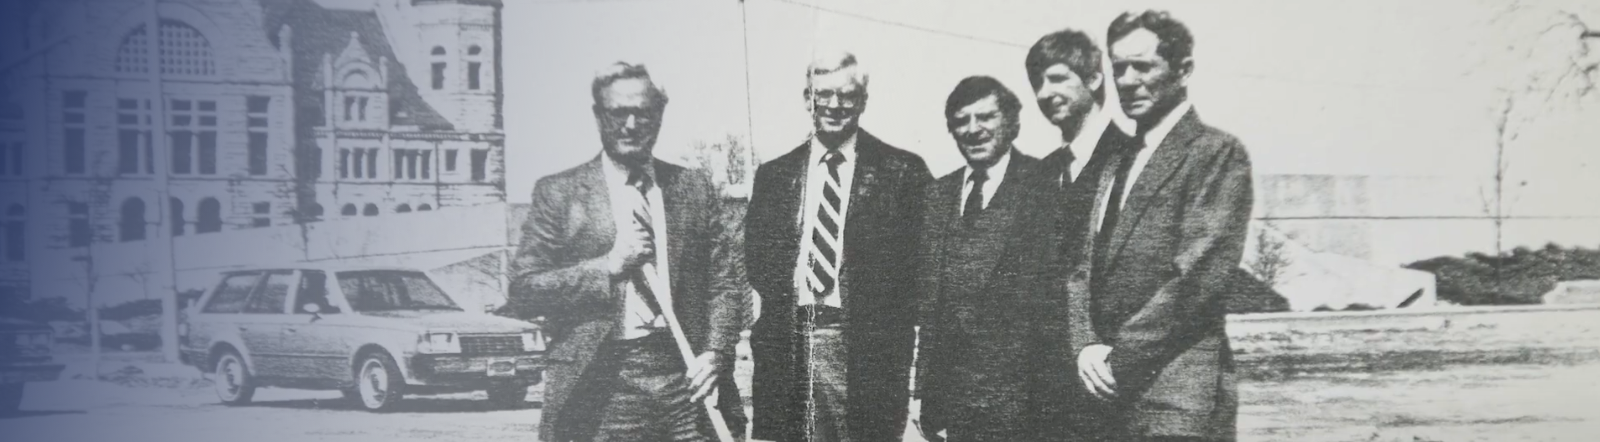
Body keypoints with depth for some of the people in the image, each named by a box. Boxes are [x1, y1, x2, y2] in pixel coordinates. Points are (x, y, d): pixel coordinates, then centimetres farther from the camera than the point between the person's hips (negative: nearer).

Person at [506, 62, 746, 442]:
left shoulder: (695, 189, 13)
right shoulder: (558, 193, 4)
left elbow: (724, 283, 13)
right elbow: (521, 293, -2)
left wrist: (715, 353, -2)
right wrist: (608, 265, -11)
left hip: (686, 378, 2)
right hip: (599, 391, -2)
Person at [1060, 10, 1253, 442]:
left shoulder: (1217, 152, -5)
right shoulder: (1108, 163, 17)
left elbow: (1198, 275, -13)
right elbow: (1081, 266, 13)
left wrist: (1120, 361, -12)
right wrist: (1086, 344, -5)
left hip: (1178, 392, -6)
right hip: (1103, 392, 7)